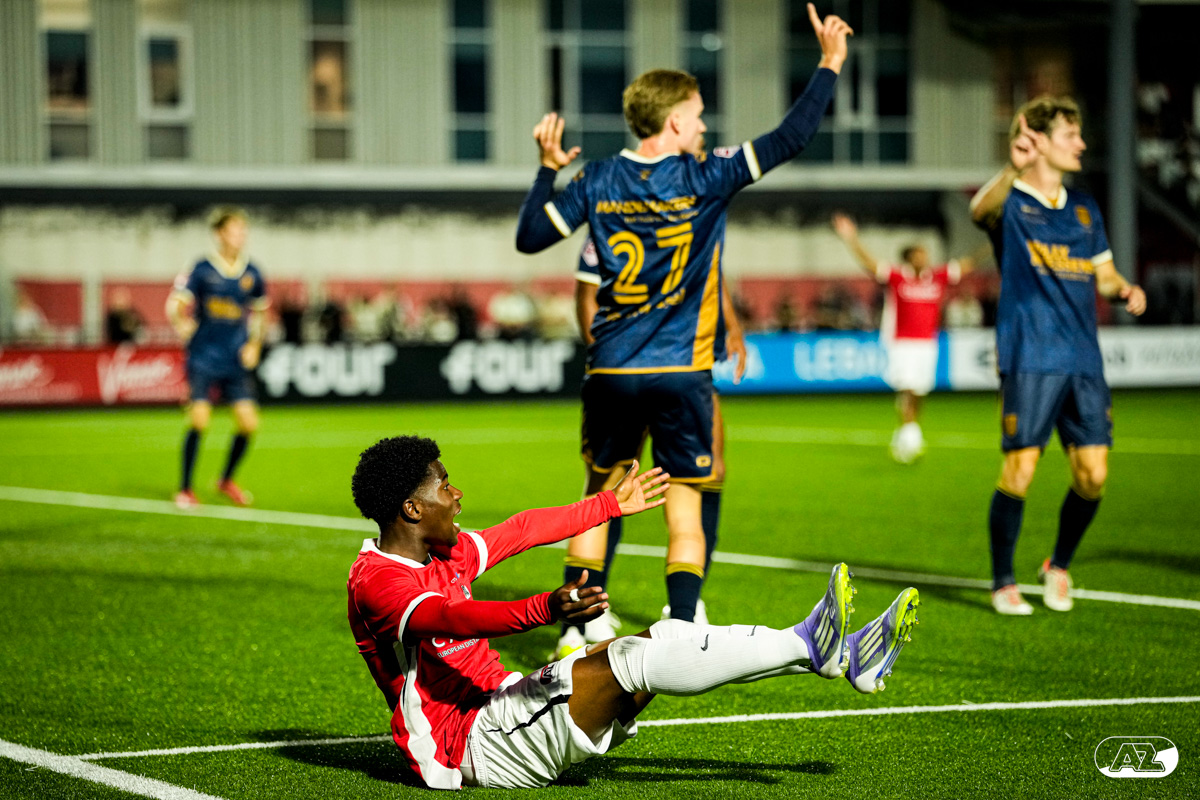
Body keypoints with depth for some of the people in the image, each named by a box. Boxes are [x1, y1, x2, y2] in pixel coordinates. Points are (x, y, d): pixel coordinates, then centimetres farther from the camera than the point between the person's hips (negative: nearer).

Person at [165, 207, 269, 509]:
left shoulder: (251, 274, 5)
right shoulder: (202, 270, -6)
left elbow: (259, 312, 20)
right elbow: (176, 305, -7)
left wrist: (254, 345, 9)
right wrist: (182, 323, -28)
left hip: (236, 360, 4)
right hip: (204, 357, -4)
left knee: (249, 423, -3)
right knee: (199, 418, -15)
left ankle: (226, 481, 21)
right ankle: (185, 489, 1)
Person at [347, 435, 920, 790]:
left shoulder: (443, 553, 14)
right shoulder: (377, 581, -17)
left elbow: (521, 532, 28)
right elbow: (450, 618, -36)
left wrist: (612, 504, 38)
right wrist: (546, 610, -53)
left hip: (502, 700, 10)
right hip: (469, 743, -10)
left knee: (664, 637, -3)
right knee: (634, 661, -24)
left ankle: (845, 658, -8)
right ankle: (809, 645, -23)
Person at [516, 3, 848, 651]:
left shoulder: (596, 181, 2)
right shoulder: (704, 178, -6)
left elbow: (528, 237, 6)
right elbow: (790, 138, -7)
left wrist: (548, 169, 17)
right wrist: (830, 64, 3)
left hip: (610, 372, 3)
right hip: (681, 373, -3)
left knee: (598, 500, 15)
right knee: (684, 513, 2)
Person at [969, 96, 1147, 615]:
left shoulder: (1084, 208, 19)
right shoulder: (1010, 202, -1)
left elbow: (1103, 274, 26)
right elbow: (981, 209, -26)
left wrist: (1125, 290, 2)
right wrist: (1013, 169, -44)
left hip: (1084, 359, 6)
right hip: (1030, 357, -5)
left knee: (1093, 474, -1)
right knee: (1020, 468, -8)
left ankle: (1060, 566, 22)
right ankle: (1003, 582, 7)